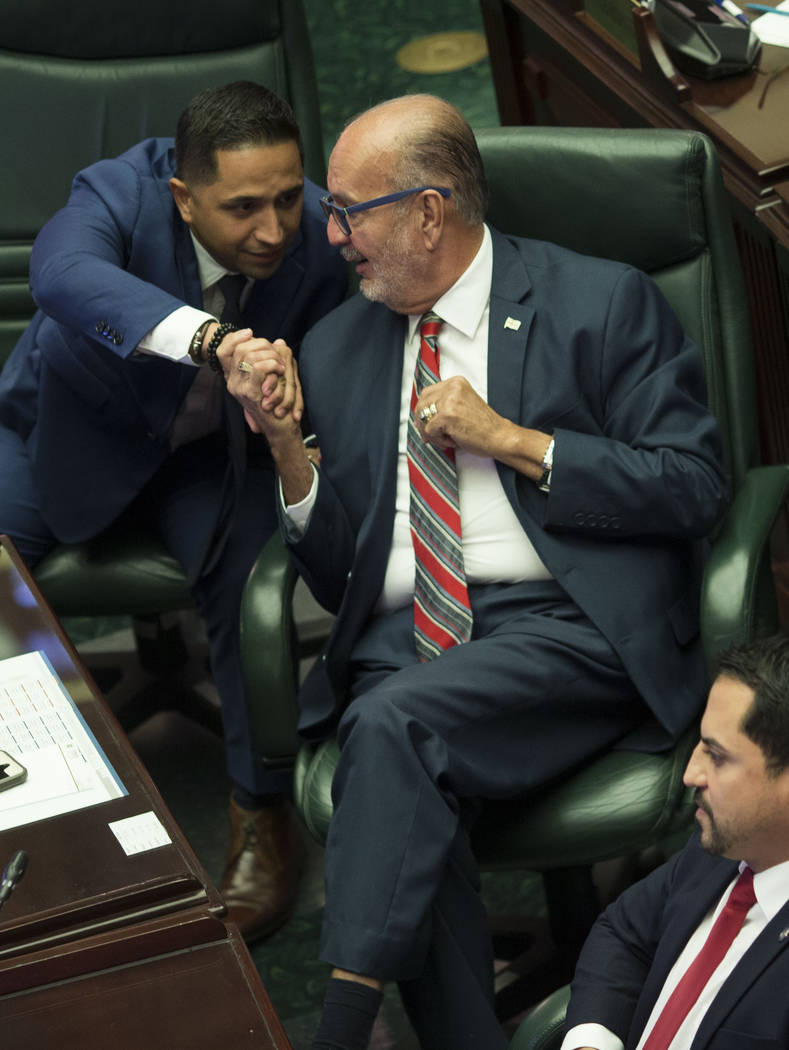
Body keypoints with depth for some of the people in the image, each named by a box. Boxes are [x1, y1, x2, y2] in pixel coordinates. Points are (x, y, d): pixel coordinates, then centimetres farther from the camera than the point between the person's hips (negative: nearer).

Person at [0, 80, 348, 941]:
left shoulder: (319, 239, -22)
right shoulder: (122, 193, -30)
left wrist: (280, 392, -32)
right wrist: (206, 338, -71)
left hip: (208, 452, 0)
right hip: (72, 427, 0)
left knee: (253, 574, -28)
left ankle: (260, 815, -10)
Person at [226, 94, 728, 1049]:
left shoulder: (604, 305, 6)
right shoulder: (336, 349, 19)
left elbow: (696, 487, -2)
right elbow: (336, 574, 18)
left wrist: (507, 438, -6)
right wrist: (286, 443, 1)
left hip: (570, 630, -4)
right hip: (404, 643, 4)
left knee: (397, 721, -32)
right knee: (408, 802, -30)